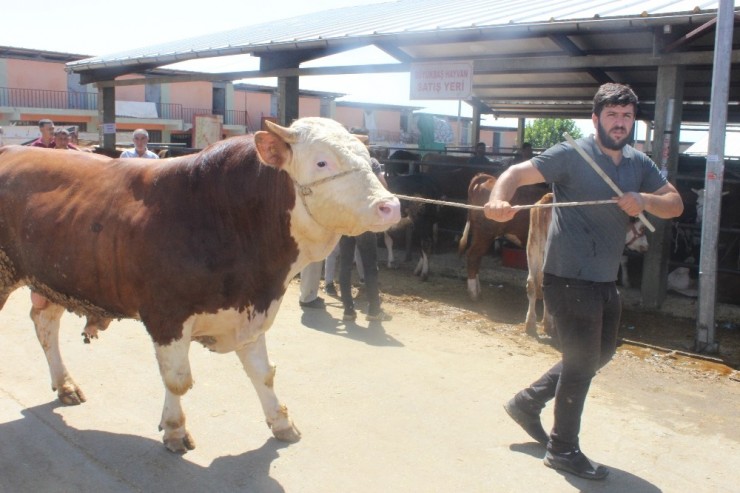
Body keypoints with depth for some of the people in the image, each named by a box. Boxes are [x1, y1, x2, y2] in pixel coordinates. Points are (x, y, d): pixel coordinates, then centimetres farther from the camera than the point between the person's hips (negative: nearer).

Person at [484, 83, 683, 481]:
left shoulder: (639, 163, 9)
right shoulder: (572, 155, -12)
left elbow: (675, 204, 7)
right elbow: (519, 172, -20)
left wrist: (644, 199, -15)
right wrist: (498, 199, -41)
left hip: (606, 280, 8)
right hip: (569, 278, -8)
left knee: (601, 352, 21)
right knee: (581, 361, 1)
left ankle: (528, 402, 33)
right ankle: (563, 450, 20)